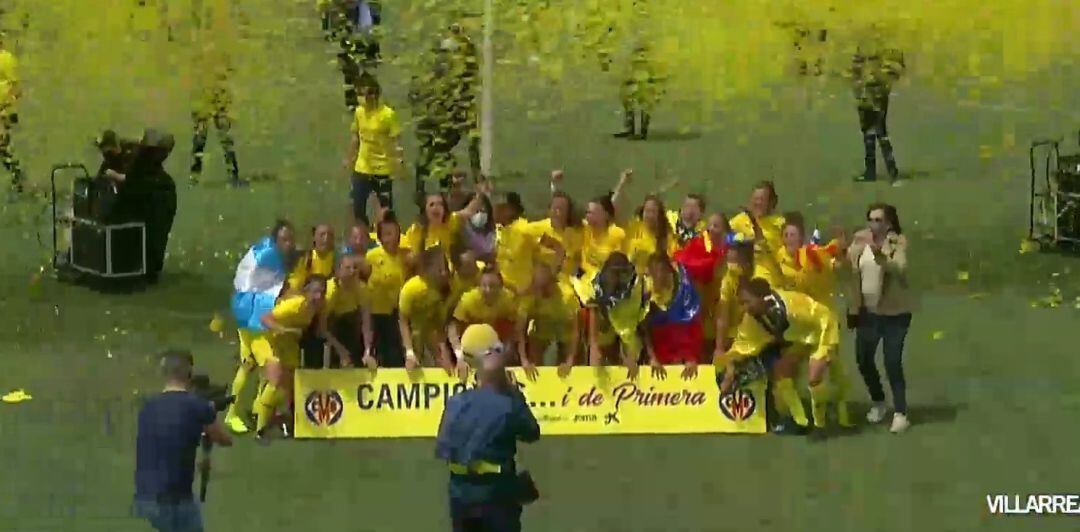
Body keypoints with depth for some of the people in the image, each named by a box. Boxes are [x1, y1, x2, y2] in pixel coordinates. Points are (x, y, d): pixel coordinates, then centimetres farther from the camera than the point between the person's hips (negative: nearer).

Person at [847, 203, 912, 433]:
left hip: (895, 313, -5)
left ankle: (900, 413, 1)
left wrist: (880, 255, -47)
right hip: (868, 311, 5)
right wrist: (853, 309, 1)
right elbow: (853, 275, 3)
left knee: (892, 362, -8)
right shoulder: (859, 241, -1)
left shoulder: (898, 242, -13)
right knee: (863, 359, 12)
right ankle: (878, 402, 35)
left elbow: (900, 269, -31)